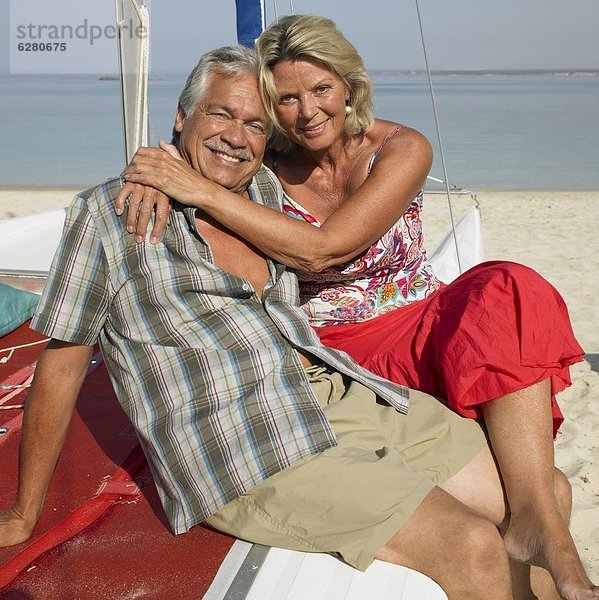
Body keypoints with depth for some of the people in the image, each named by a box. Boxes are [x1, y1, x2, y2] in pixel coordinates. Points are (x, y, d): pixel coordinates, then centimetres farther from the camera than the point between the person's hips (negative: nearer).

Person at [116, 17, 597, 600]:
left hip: (415, 333, 0)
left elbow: (321, 248, -22)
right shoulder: (267, 167, -2)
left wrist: (200, 190, -26)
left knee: (506, 291, -33)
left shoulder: (399, 150, -9)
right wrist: (153, 176, -24)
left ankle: (536, 520, -36)